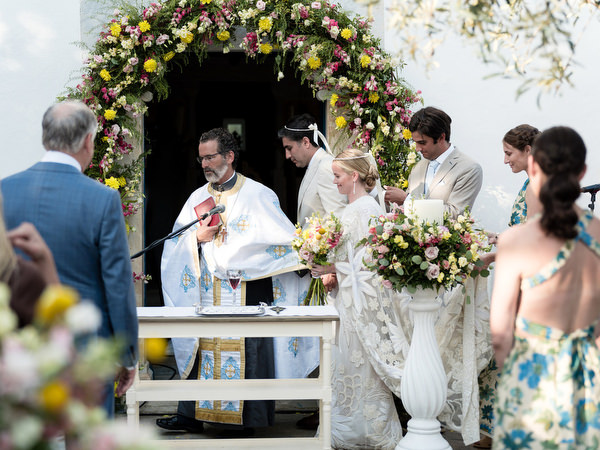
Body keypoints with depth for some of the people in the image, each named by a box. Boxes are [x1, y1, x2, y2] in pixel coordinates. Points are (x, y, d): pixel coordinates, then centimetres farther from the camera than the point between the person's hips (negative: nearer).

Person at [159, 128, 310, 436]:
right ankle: (192, 414, 10)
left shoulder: (257, 196, 0)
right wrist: (198, 238, -7)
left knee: (245, 350, -4)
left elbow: (284, 237, -1)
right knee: (202, 348, 5)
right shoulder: (198, 198, 14)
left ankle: (244, 420, 2)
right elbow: (177, 243, 10)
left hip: (246, 292, -4)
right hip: (205, 292, 4)